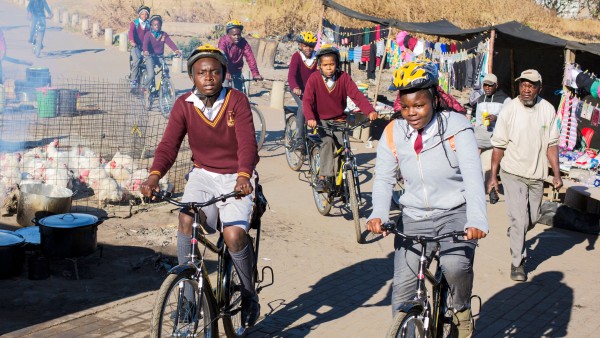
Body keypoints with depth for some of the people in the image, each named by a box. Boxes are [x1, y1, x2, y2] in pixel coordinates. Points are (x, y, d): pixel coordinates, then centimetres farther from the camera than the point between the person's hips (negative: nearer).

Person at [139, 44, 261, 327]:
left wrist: (243, 175, -42)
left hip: (236, 178, -2)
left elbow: (247, 143, -22)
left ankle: (249, 294, 8)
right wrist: (155, 175, -32)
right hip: (202, 174, 2)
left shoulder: (236, 100, -10)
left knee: (234, 235, -22)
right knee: (186, 219, -27)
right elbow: (168, 144, -12)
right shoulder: (183, 105, -4)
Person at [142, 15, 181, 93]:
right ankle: (146, 88, 11)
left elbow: (170, 42, -12)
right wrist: (145, 51, -43)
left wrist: (176, 50, -31)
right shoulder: (148, 34, -3)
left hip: (160, 56, 3)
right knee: (151, 75, -17)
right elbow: (145, 43, -21)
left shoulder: (164, 34, 4)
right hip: (150, 56, -3)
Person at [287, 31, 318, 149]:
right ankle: (299, 139, -24)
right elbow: (291, 75, -33)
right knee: (303, 106, -28)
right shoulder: (296, 56, -20)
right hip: (298, 89, -4)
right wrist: (295, 88, -51)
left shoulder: (316, 57, -9)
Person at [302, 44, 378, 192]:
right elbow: (307, 100, -22)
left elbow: (356, 95, -19)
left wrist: (370, 111, -36)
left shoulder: (344, 77, -9)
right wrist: (310, 118, -41)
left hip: (339, 120, 2)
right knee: (328, 141, -30)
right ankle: (324, 177, -28)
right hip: (321, 120, -2)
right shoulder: (314, 78, -13)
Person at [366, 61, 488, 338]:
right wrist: (379, 214, -25)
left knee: (455, 265, -28)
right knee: (402, 289, -3)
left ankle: (462, 310, 4)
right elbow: (384, 178, -5)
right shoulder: (393, 132, -3)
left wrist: (477, 220, -37)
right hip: (414, 217, 3)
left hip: (455, 213, -3)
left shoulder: (456, 126, -13)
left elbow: (473, 176, -22)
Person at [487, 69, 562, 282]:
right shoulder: (509, 111, -9)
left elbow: (551, 144, 3)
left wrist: (556, 174, -2)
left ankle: (515, 234, 45)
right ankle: (517, 263, 6)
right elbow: (498, 146, -5)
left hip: (537, 174, 3)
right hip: (513, 173, -3)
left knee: (533, 218, 14)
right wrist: (493, 176, -5)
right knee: (520, 219, -8)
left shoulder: (548, 110, -2)